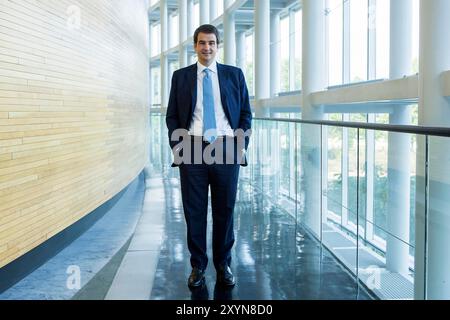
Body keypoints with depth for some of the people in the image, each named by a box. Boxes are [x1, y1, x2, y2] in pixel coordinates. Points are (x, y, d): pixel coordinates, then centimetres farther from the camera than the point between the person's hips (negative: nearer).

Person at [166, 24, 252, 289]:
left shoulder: (234, 74, 8)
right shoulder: (181, 76, 9)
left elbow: (246, 113, 9)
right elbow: (172, 116, 9)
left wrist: (242, 146, 0)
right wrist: (177, 147, -2)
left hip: (226, 149, 0)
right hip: (192, 150, 0)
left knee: (225, 210, 7)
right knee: (194, 212, 3)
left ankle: (223, 265, 20)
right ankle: (198, 267, 15)